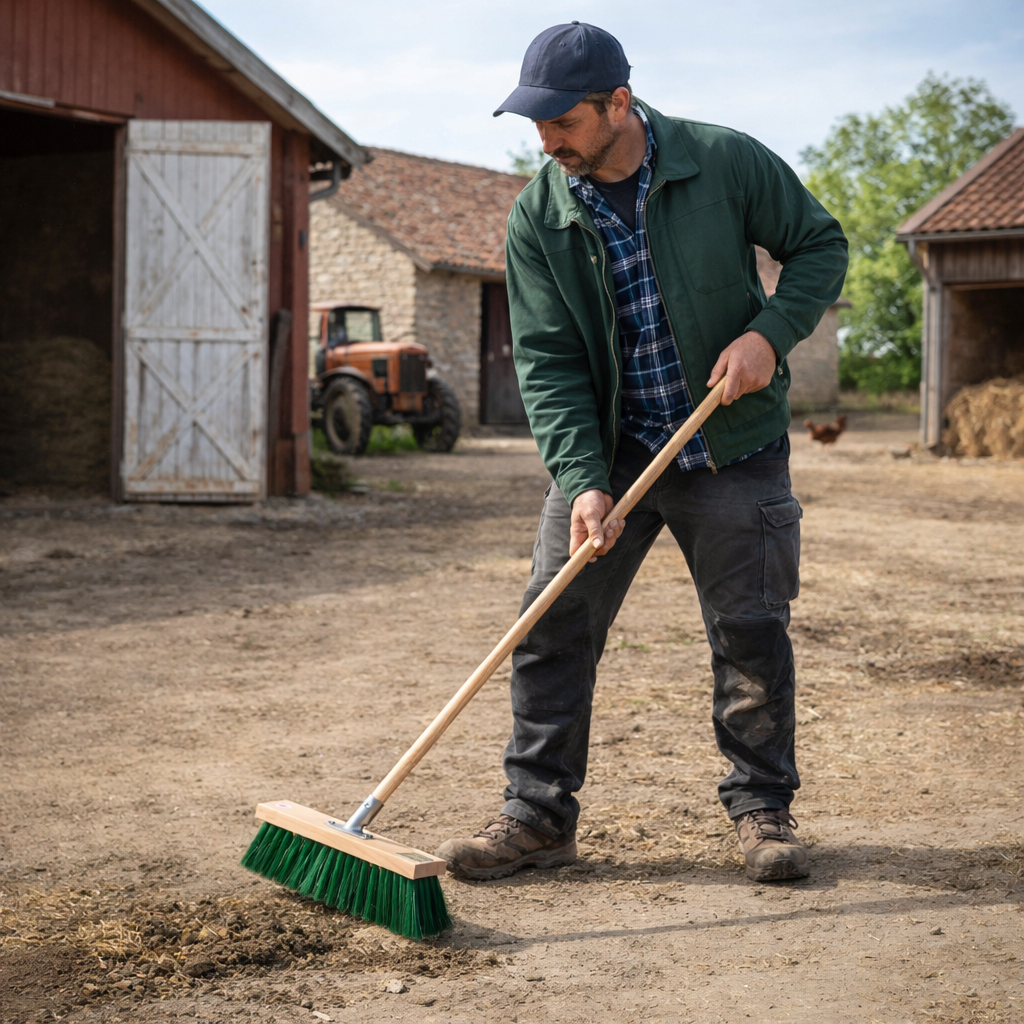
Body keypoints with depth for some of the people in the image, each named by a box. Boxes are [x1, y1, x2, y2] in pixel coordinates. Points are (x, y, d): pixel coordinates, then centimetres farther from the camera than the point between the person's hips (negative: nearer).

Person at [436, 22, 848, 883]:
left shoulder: (726, 163, -10)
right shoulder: (537, 220, -6)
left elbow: (820, 245, 2)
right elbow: (547, 361, -9)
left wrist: (770, 333, -15)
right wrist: (581, 481, -21)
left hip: (733, 450, -1)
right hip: (607, 453, 2)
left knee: (752, 633, 3)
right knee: (551, 626, -3)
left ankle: (763, 808, 22)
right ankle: (539, 814, 10)